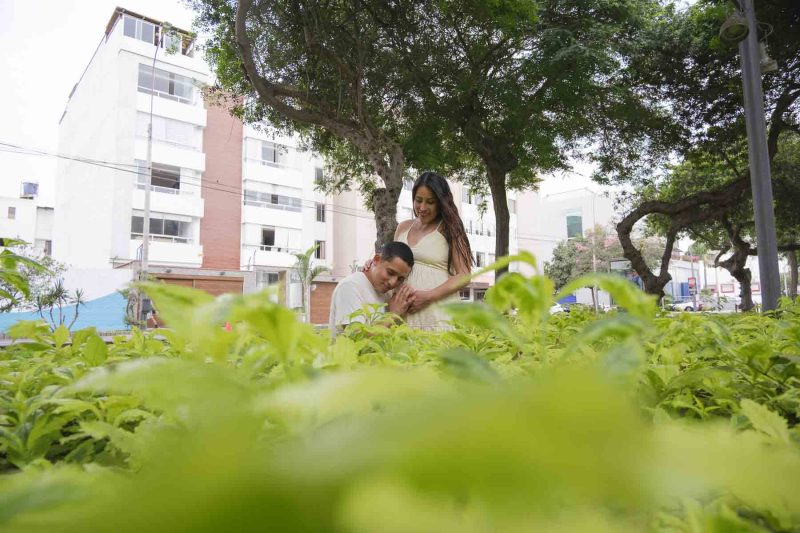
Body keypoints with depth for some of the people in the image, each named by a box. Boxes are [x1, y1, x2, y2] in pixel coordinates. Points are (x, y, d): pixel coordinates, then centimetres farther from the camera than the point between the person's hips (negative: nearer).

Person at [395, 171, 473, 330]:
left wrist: (428, 296, -14)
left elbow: (464, 276, -5)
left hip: (439, 313, -4)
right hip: (405, 312, 4)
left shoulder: (448, 229, 0)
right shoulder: (403, 228, 14)